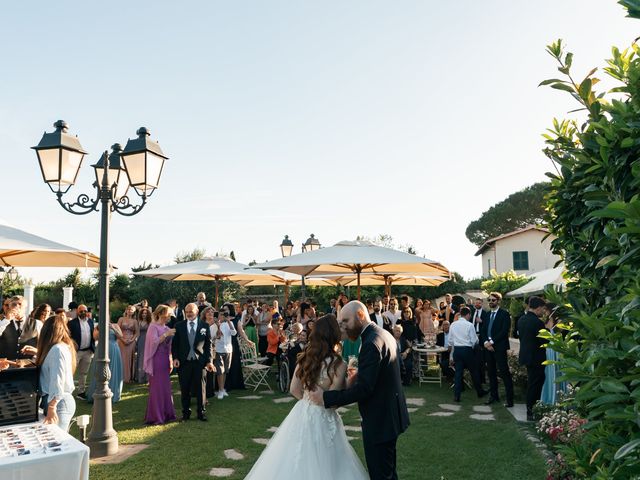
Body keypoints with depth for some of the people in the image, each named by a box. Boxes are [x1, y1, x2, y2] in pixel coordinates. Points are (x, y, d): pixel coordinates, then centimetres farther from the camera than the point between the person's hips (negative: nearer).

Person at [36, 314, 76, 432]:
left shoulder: (57, 349, -15)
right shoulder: (65, 346, 12)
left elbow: (57, 381, -23)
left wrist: (51, 407, -25)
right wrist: (39, 354, 39)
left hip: (57, 402, -9)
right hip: (65, 400, 9)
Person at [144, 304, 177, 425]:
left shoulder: (166, 328, 12)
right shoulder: (153, 326, -7)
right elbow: (154, 342, -20)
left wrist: (170, 361, 14)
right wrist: (166, 334, -20)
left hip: (165, 360, 7)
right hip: (156, 360, -7)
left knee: (166, 387, 10)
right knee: (156, 388, -2)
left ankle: (165, 414, 19)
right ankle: (155, 416, 7)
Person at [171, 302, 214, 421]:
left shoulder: (205, 326, 2)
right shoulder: (179, 325, 3)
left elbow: (208, 344, 4)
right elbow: (174, 343, 5)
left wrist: (209, 360, -1)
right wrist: (175, 358, -6)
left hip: (200, 362, 0)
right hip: (183, 362, 1)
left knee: (200, 389, 6)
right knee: (185, 389, 8)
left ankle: (201, 413, 19)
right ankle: (186, 413, 23)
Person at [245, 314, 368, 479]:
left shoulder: (305, 357, -1)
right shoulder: (338, 364, -19)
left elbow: (294, 389, 5)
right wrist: (353, 379, -6)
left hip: (301, 413, 6)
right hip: (322, 420, -6)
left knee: (295, 463, 20)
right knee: (319, 466, 10)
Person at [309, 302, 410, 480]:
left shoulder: (372, 342, -23)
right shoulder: (385, 334, 7)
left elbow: (363, 389, -27)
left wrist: (326, 398, -23)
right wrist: (359, 377, 5)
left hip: (379, 420, -10)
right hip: (389, 415, 10)